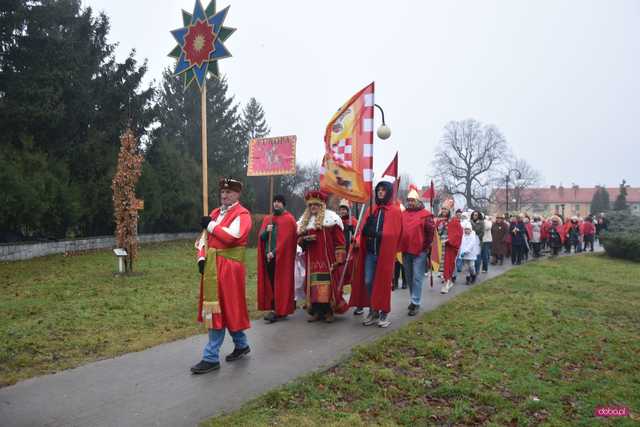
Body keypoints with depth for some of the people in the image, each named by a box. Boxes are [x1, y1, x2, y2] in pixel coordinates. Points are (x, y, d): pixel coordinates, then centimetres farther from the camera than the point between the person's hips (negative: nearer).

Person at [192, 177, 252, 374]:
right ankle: (241, 344, 32)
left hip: (229, 268, -8)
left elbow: (231, 237, -24)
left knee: (219, 309, -5)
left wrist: (211, 225, -12)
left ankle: (211, 357, 4)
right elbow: (204, 237, 15)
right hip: (212, 266, 8)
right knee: (220, 309, 15)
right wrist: (202, 258, -1)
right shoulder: (215, 213, 16)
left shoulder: (242, 215, -9)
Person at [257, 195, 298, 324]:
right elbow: (261, 236, 12)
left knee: (279, 284, -4)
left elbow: (286, 239, -10)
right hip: (268, 256, 6)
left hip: (282, 257, -6)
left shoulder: (288, 219, -3)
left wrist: (274, 252, -14)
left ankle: (278, 310, 0)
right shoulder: (267, 219, 16)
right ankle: (274, 308, 14)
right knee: (271, 283, 7)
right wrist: (266, 231, -9)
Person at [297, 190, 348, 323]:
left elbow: (339, 241, -4)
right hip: (312, 260, 5)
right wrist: (305, 239, -5)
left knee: (329, 284, -6)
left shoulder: (331, 218, -1)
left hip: (328, 259, -4)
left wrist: (338, 259, -10)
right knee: (313, 285, 3)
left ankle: (329, 311, 4)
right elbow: (299, 238, 20)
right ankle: (317, 311, 12)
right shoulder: (304, 220, 15)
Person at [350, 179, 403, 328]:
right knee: (368, 282, 5)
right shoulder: (371, 209, 13)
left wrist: (379, 234, -20)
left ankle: (384, 313, 15)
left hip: (385, 253, -4)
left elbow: (395, 233, -9)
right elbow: (364, 228, 8)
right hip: (370, 252, 5)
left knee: (383, 283, 2)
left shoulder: (395, 211, -2)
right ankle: (373, 311, 19)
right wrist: (359, 240, -10)